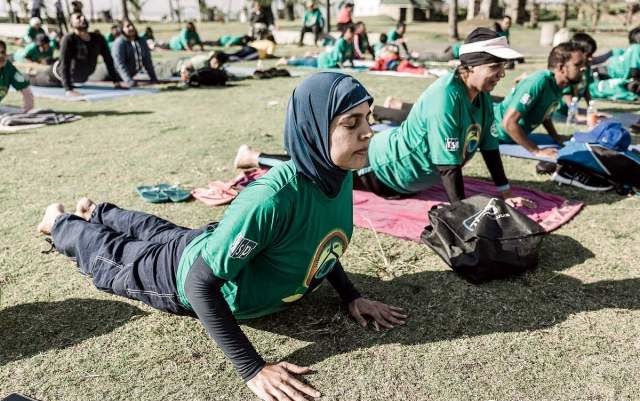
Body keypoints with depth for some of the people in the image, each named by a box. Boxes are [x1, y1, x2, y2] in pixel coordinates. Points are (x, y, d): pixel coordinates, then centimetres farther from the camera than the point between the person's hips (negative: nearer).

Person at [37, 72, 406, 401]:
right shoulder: (271, 199, -45)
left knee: (158, 232, 34)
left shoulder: (339, 177, -21)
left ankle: (98, 213, 62)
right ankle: (60, 222, 54)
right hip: (190, 273, -6)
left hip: (224, 247, 6)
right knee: (113, 256, 25)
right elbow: (200, 283, -37)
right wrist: (253, 368, -39)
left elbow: (321, 244, 1)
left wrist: (351, 296, -9)